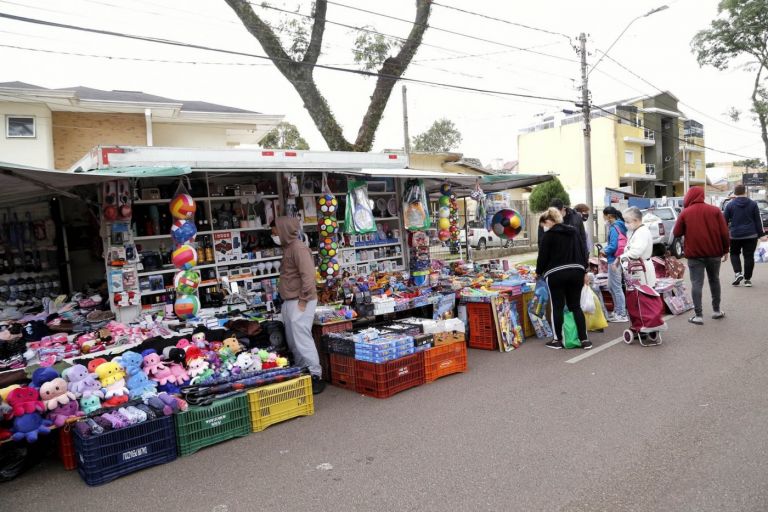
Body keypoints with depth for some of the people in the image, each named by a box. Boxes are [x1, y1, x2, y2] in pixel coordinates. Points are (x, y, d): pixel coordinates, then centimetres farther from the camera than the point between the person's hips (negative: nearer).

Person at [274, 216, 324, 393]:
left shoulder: (298, 248, -13)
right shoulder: (287, 248, 17)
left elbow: (308, 275, -21)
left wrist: (303, 300, -21)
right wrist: (285, 296, 19)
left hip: (299, 302, -10)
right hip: (289, 302, 10)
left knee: (302, 340, -9)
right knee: (293, 341, 13)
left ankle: (315, 376, -2)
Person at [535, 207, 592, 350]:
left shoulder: (548, 235, -6)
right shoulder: (573, 231, 13)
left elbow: (543, 257, -4)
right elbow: (583, 252, 13)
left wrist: (538, 272, 12)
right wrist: (584, 272, 16)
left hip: (556, 274, -6)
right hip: (576, 272, 6)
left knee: (557, 307, 3)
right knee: (576, 306, 10)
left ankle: (558, 340, 10)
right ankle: (584, 339, 8)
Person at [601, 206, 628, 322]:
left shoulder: (613, 228, -17)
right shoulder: (619, 226, 10)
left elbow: (613, 246, -20)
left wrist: (605, 251, -3)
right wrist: (606, 249, 10)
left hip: (614, 261, -9)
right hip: (616, 260, 9)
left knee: (616, 288, 0)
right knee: (611, 287, 19)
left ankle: (622, 315, 8)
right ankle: (617, 311, 29)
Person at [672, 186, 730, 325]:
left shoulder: (685, 213, -5)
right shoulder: (715, 210, 1)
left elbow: (676, 233, -2)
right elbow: (724, 232, -2)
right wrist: (725, 250, 7)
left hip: (694, 254, -3)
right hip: (714, 253, 3)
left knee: (696, 284, 0)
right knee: (714, 280, 19)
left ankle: (698, 315, -3)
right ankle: (716, 310, 27)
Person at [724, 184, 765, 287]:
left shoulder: (730, 204, -4)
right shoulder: (753, 204, 1)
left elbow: (725, 221, 0)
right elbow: (758, 221, 3)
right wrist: (760, 233, 8)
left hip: (735, 235, -1)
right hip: (750, 235, 1)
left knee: (734, 253, 16)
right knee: (749, 256, 6)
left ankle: (737, 273, -4)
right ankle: (747, 279, 8)